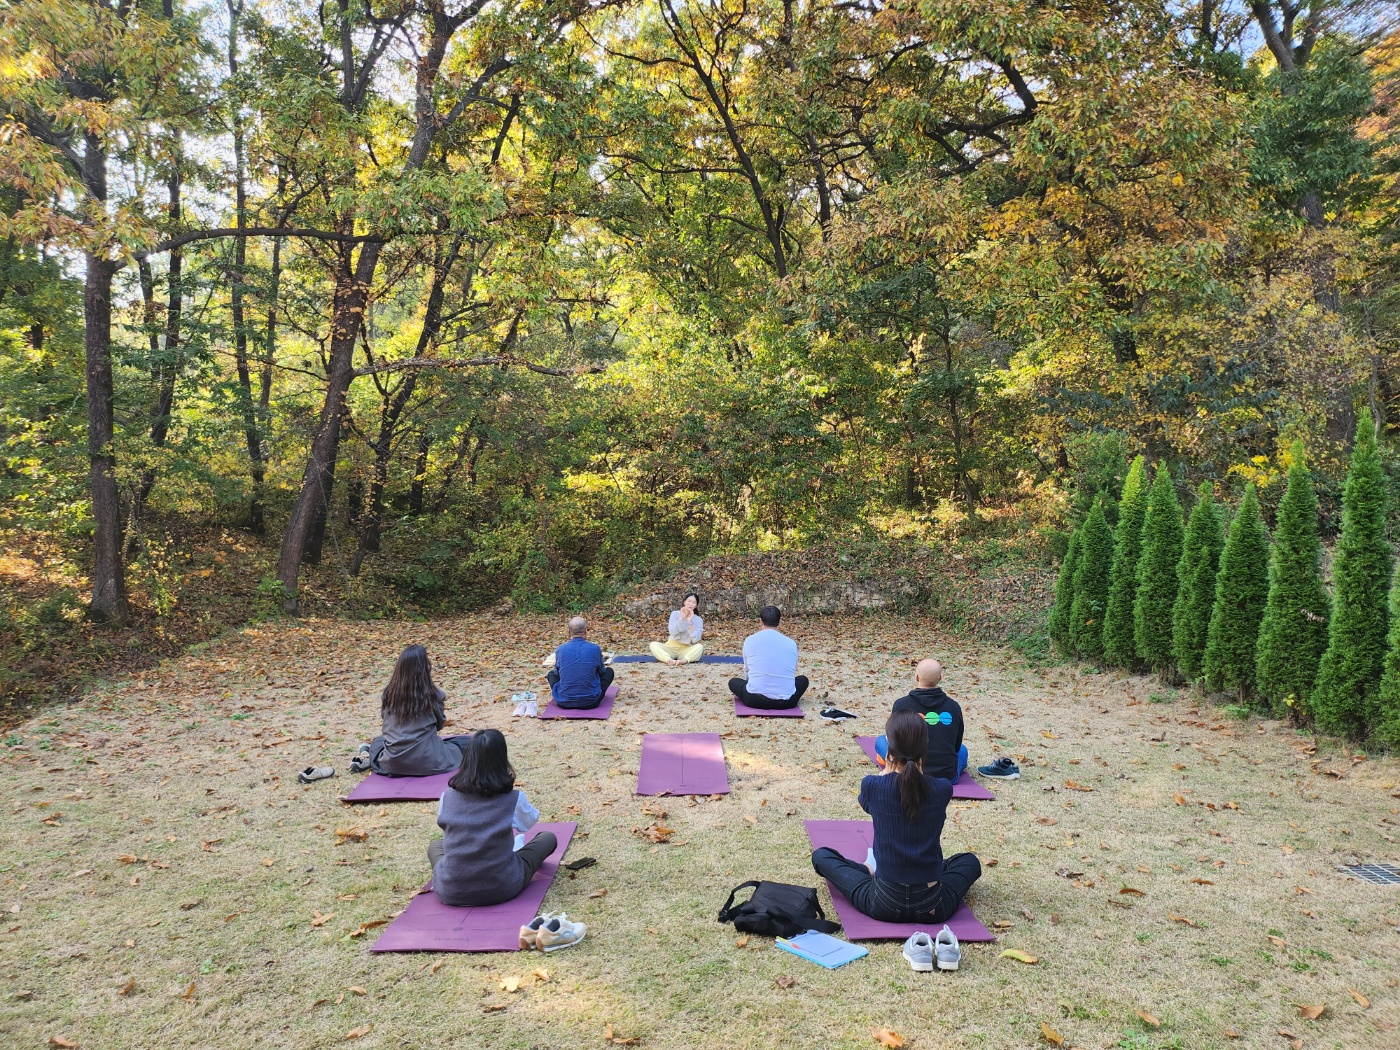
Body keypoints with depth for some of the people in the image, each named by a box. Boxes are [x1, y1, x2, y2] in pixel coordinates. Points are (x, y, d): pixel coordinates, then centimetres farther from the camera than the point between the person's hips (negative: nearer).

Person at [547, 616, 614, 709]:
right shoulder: (595, 649, -9)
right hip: (590, 702, -2)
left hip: (564, 702, 2)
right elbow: (601, 671, 10)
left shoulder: (560, 650, -5)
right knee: (609, 671, 22)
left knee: (551, 673, 30)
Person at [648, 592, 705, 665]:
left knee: (699, 647, -30)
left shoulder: (698, 620, -2)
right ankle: (669, 660, -51)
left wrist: (689, 622, -20)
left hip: (686, 650, 0)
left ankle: (684, 660, -51)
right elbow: (672, 632, -16)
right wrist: (681, 618, -21)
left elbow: (695, 639, -16)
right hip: (671, 648, 1)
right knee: (653, 644, -26)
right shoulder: (675, 614, 0)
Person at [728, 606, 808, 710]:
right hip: (786, 701, 1)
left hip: (755, 699, -1)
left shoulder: (750, 640, 5)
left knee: (733, 682, 29)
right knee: (803, 679, 32)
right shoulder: (791, 643, 8)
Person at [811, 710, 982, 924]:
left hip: (884, 905, -2)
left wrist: (889, 767, 17)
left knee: (821, 855, 20)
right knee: (969, 862, 33)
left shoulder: (872, 786, -12)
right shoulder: (943, 789, -9)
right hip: (933, 908, 2)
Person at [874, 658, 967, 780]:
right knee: (962, 749, 35)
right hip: (948, 777, 4)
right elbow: (957, 746, 12)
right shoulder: (953, 706, -2)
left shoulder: (901, 705, -10)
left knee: (880, 741, 21)